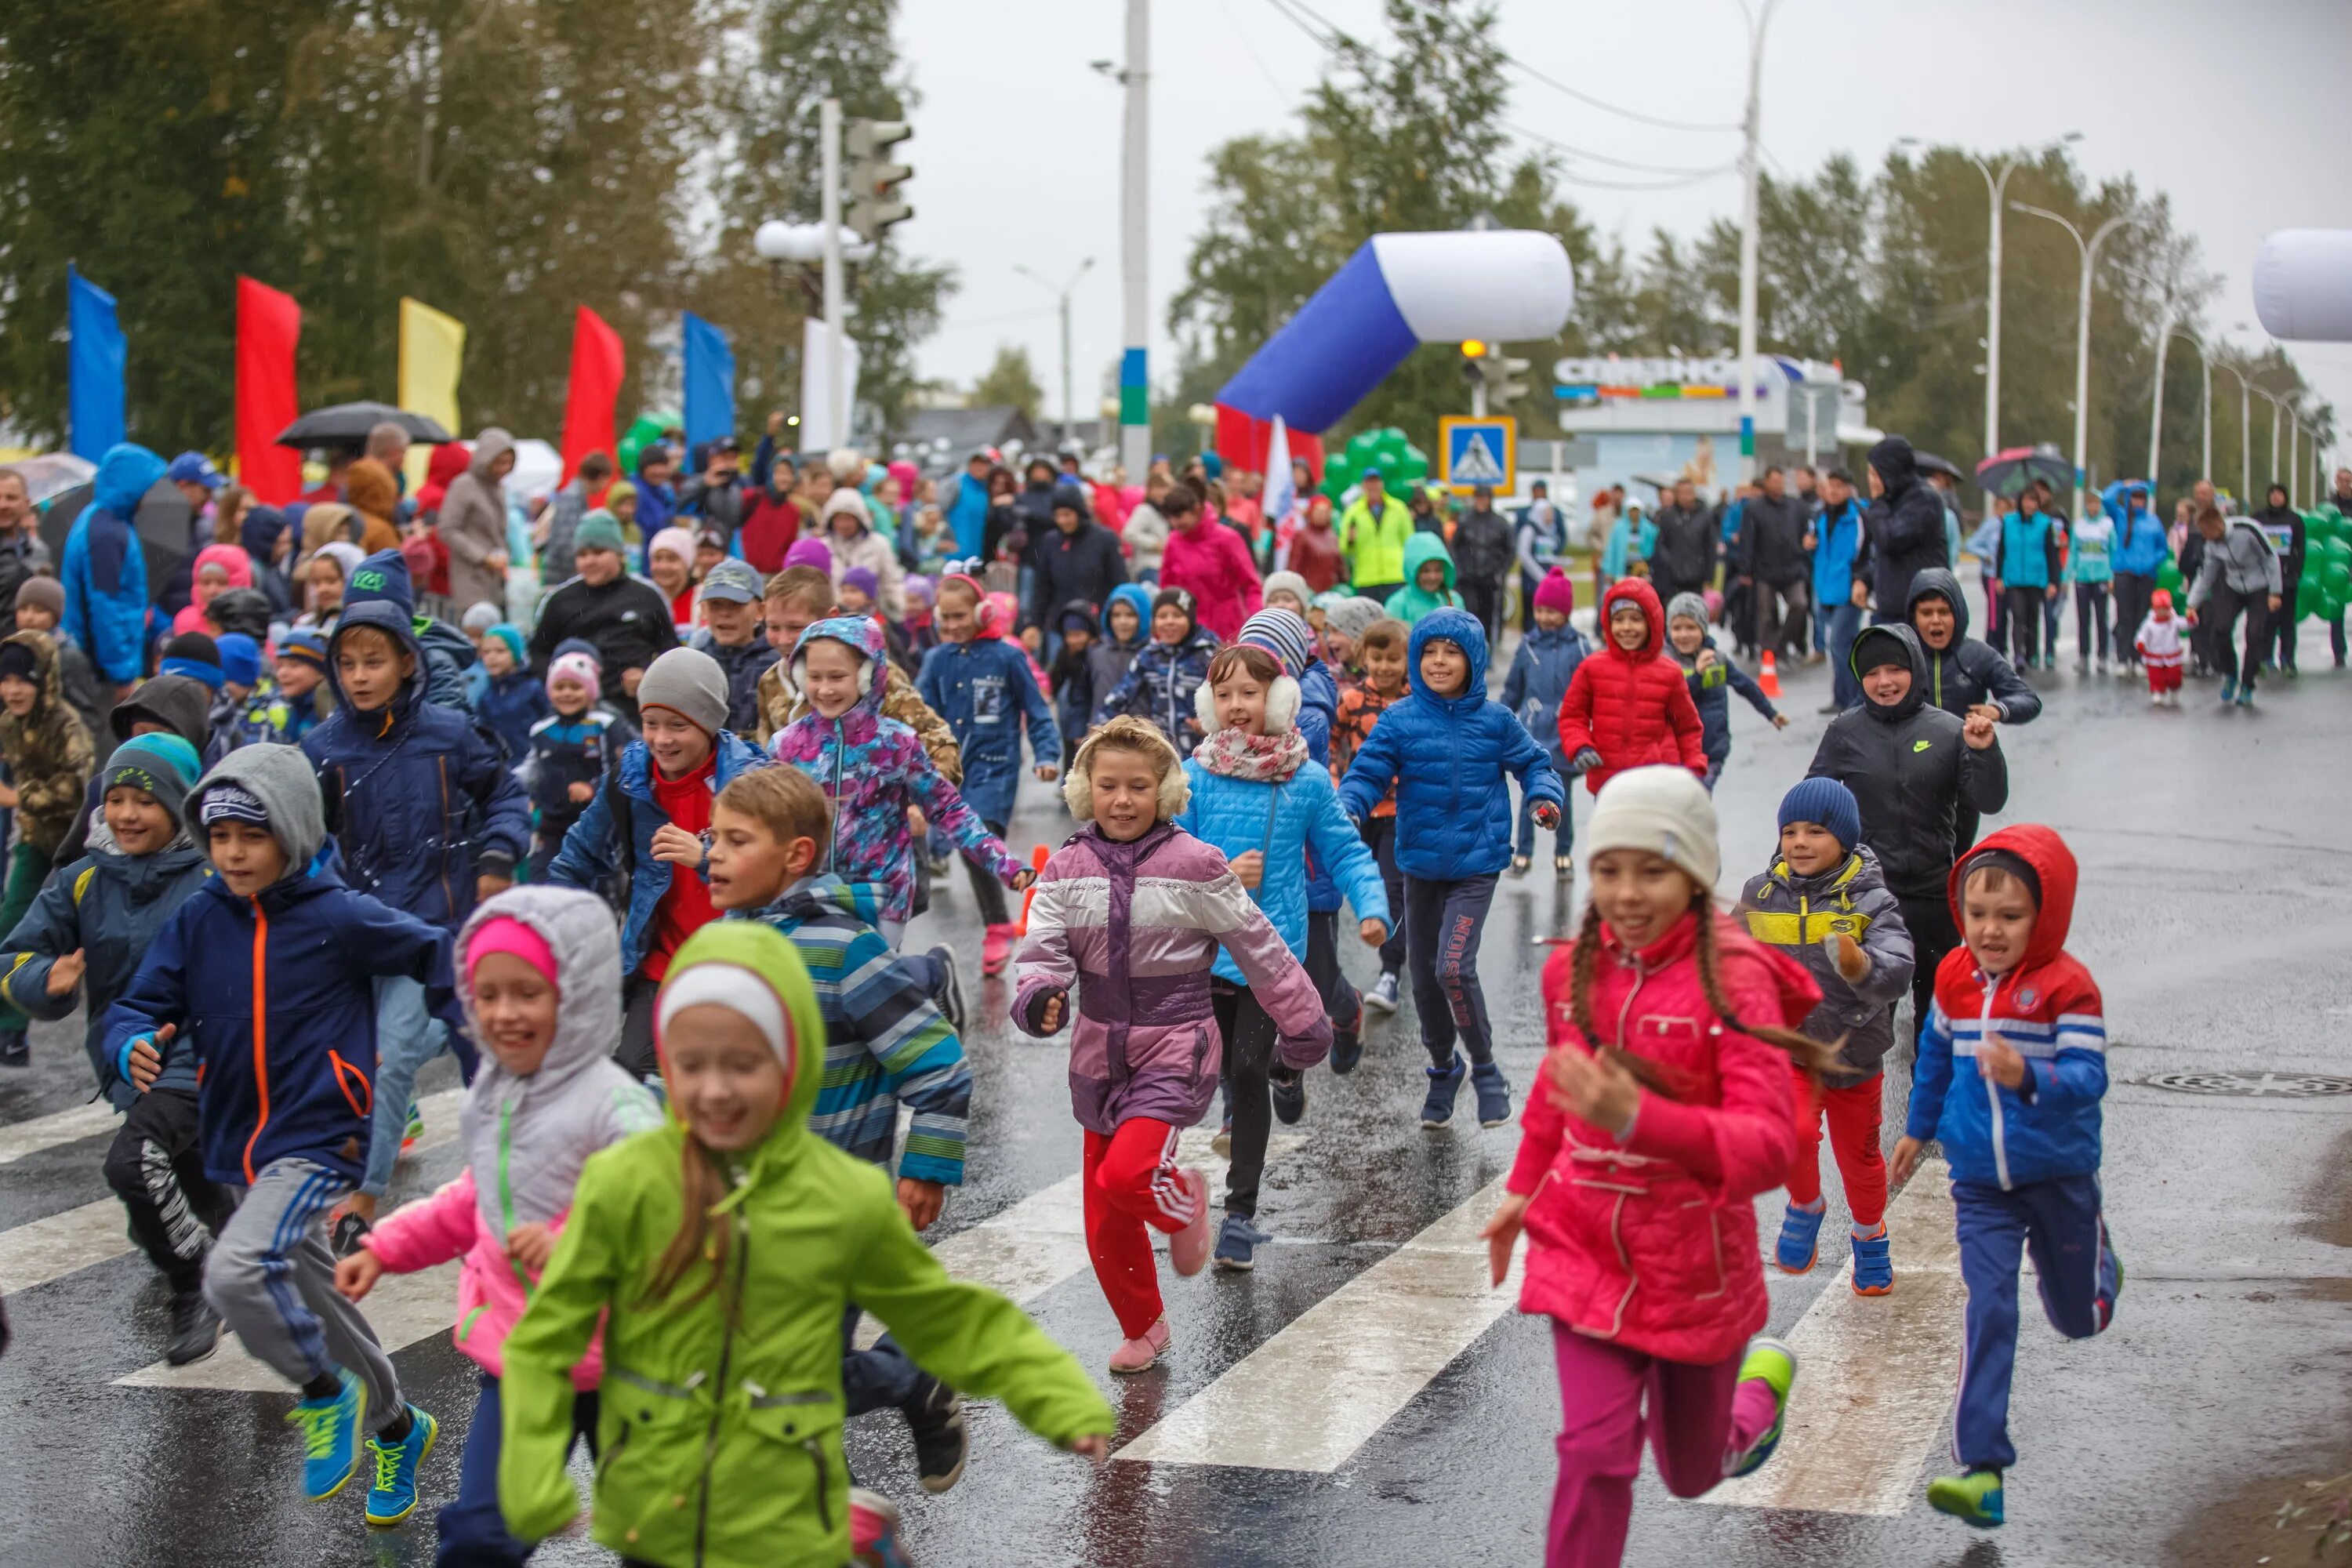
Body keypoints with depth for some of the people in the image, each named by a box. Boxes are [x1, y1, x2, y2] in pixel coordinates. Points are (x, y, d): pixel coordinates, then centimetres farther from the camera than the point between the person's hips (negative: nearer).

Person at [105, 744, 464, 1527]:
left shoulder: (340, 918, -12)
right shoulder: (197, 922, 0)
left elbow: (437, 957, 1)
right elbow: (137, 1009, -3)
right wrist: (136, 1046, -25)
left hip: (318, 1140, -6)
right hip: (239, 1147, 6)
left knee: (238, 1272, -29)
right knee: (313, 1301, 20)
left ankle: (329, 1395, -5)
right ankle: (394, 1428, 42)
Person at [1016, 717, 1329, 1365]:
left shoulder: (1195, 867, -9)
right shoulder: (1067, 870, 0)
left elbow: (1259, 948, -1)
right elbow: (1044, 948, -8)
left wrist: (1302, 1024, 6)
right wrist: (1039, 999, -31)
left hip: (1175, 1050, -4)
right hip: (1100, 1055, 4)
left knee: (1126, 1174, -27)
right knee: (1105, 1224, 9)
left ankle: (1182, 1201, 9)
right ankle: (1143, 1329, 33)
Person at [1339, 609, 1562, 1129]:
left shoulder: (1496, 720, -2)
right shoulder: (1399, 722, -4)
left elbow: (1532, 762, 9)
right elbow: (1367, 773, -7)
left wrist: (1545, 796, -11)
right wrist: (1347, 809, -27)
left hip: (1477, 865, -3)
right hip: (1421, 865, 3)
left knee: (1453, 967, -20)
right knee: (1424, 978, 12)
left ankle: (1485, 1070, 0)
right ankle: (1443, 1068, 37)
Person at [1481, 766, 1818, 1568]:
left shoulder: (1734, 980, -19)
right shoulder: (1573, 968, -3)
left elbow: (1767, 1146, -28)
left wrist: (1637, 1119, -41)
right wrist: (1524, 1188, 20)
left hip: (1694, 1265, -2)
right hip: (1585, 1247, 3)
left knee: (1693, 1471, 18)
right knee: (1594, 1449, -14)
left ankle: (1763, 1381, 51)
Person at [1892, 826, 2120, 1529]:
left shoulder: (2068, 986, -15)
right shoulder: (1954, 978, -1)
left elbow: (2088, 1076, -24)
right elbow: (1936, 1054, 17)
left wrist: (2028, 1078, -43)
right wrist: (1918, 1128, 28)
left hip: (2057, 1173, -2)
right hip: (1980, 1182, 2)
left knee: (2078, 1318, 16)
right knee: (1989, 1312, -12)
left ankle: (2097, 1258, 54)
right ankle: (1981, 1468, -15)